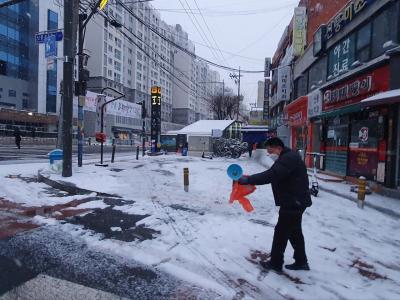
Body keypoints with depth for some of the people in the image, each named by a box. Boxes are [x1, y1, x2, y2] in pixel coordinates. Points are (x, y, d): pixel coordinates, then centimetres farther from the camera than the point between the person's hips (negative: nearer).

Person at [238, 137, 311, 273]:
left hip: (293, 202, -10)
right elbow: (272, 175, 11)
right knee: (294, 231, 19)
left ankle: (275, 263, 15)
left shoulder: (289, 159, -21)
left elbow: (271, 175, -32)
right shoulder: (287, 158, 13)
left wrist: (247, 180, -31)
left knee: (281, 232, 1)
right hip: (295, 201, 10)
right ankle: (301, 262, 31)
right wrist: (250, 179, 0)